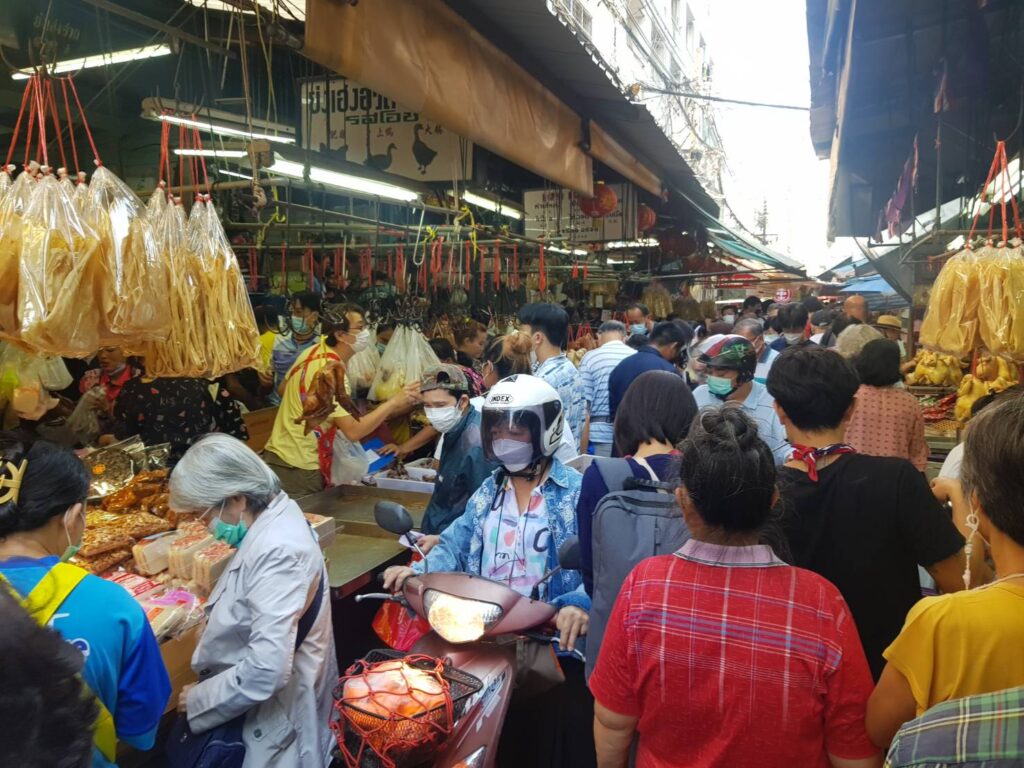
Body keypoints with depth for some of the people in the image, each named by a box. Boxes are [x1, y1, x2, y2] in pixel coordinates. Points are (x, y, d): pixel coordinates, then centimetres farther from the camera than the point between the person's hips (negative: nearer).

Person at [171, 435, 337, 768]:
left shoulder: (277, 552, -29)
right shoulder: (275, 516, 0)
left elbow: (266, 672, -31)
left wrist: (199, 699, -16)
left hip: (277, 711, -8)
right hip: (264, 698, 8)